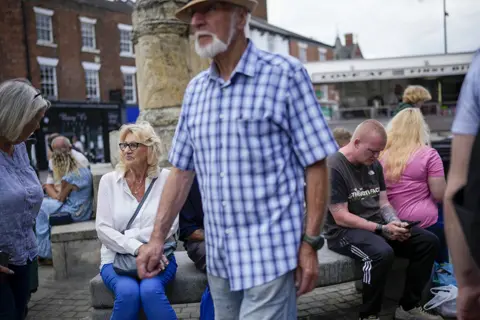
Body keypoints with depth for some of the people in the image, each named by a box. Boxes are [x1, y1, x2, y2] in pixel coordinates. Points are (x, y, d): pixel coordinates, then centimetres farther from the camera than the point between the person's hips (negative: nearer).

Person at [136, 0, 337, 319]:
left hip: (270, 253, -5)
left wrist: (310, 244, -13)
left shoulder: (285, 74, -9)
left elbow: (315, 165, -10)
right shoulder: (195, 89, 8)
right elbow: (182, 171, 11)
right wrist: (157, 238, 7)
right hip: (218, 257, 6)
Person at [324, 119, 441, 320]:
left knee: (429, 241, -6)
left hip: (377, 225, 8)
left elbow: (383, 203, 14)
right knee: (382, 253, -37)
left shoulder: (374, 165, 9)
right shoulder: (334, 167, -17)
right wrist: (382, 229, -21)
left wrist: (395, 222, -8)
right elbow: (341, 218, -19)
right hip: (344, 231, -8)